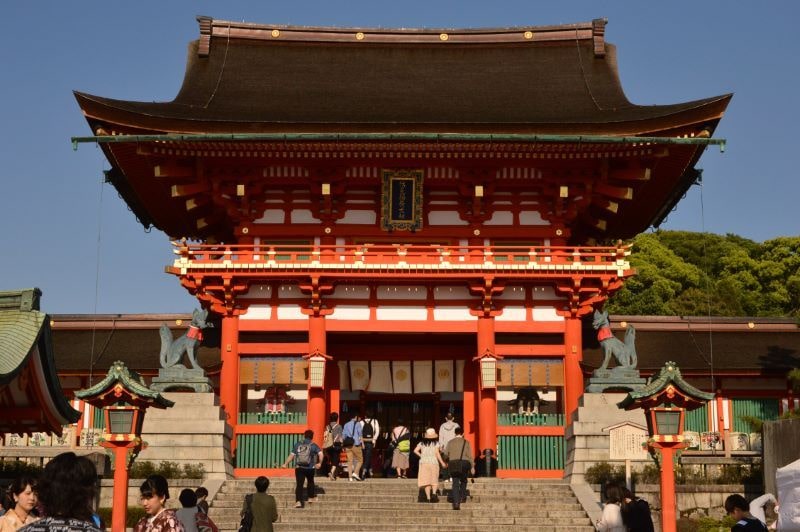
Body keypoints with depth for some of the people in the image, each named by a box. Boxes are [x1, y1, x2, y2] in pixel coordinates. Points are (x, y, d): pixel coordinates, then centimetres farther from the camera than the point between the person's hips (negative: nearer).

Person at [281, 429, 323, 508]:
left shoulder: (298, 444, 6)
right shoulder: (313, 445, 1)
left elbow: (291, 455, 3)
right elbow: (320, 454, -13)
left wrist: (285, 464, 11)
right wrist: (319, 463, 0)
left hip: (299, 468, 0)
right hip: (310, 468, 0)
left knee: (299, 484, -4)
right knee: (310, 482, 25)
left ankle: (298, 501, -17)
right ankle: (311, 497, 35)